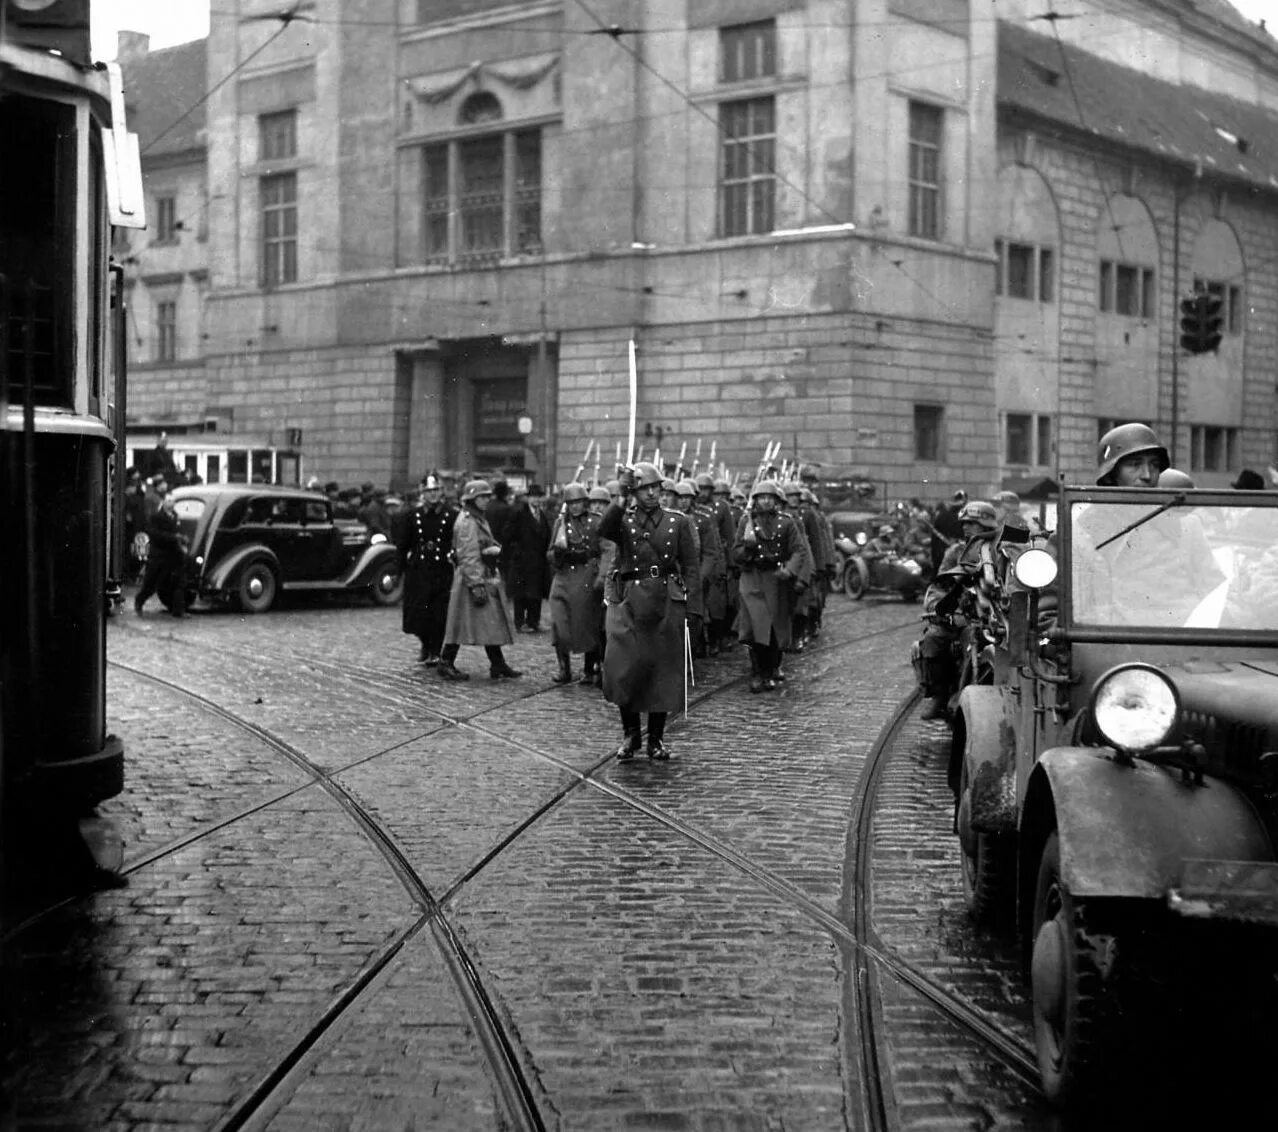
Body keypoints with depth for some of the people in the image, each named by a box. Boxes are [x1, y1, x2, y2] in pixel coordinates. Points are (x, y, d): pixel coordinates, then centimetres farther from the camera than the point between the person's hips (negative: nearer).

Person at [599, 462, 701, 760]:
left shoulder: (679, 522, 7)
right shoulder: (623, 520, 6)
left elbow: (690, 568, 6)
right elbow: (604, 530, -18)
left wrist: (690, 608, -2)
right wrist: (622, 500, -26)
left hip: (667, 602, 1)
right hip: (629, 601, -1)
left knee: (664, 669, 3)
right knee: (623, 666, -11)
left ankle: (657, 738, 18)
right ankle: (630, 732, 7)